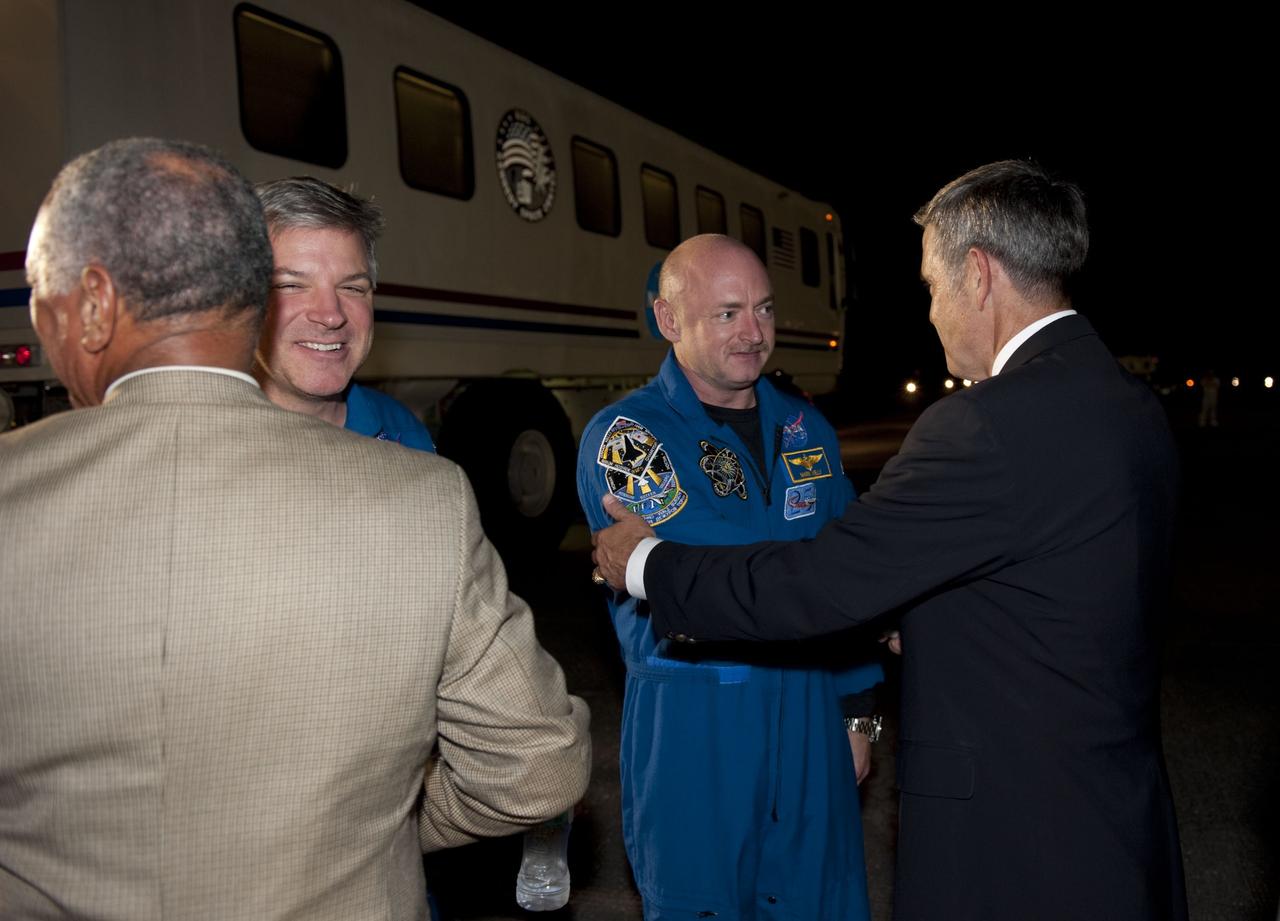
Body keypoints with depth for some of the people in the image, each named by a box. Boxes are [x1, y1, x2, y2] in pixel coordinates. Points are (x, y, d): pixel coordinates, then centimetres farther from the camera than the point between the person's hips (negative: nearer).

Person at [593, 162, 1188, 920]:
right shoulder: (1135, 408, 3)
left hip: (1016, 843, -8)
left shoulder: (992, 421, -25)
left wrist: (644, 564, -7)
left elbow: (813, 584, -21)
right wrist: (922, 625, 23)